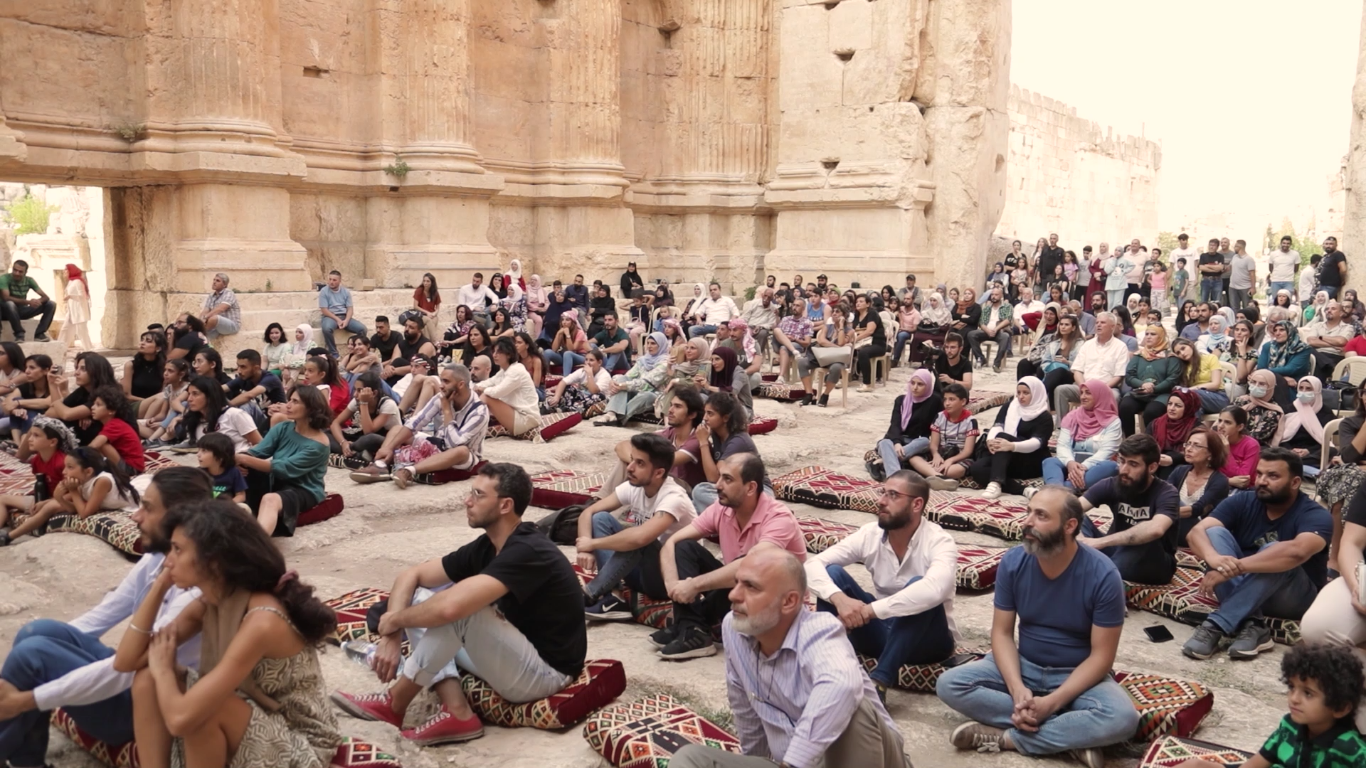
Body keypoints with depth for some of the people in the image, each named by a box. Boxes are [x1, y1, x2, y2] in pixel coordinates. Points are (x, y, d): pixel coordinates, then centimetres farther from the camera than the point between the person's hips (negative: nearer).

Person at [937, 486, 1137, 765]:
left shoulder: (1103, 576, -20)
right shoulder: (1013, 562, -11)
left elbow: (1101, 656, -17)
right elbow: (1002, 633, -7)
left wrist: (1051, 703, -27)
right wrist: (1017, 689, -25)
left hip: (1078, 675, -3)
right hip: (1023, 666, 3)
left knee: (1122, 719, -34)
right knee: (949, 684, -20)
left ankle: (1007, 737, -20)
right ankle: (1071, 735, -20)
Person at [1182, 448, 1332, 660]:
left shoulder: (1315, 516, -17)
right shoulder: (1241, 502, -5)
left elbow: (1297, 551, -40)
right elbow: (1197, 531, -20)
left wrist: (1236, 567, -48)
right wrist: (1214, 558, -44)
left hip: (1294, 597, -4)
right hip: (1244, 588, 4)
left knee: (1274, 552, -33)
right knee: (1215, 532, -21)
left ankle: (1216, 626, -38)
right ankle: (1249, 625, -34)